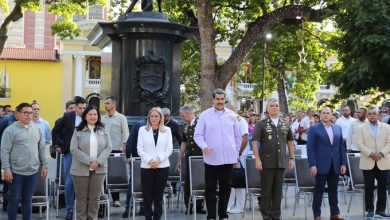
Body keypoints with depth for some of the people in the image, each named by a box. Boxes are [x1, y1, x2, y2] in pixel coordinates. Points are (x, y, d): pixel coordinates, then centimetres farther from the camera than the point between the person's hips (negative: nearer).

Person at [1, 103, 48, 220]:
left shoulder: (36, 129, 7)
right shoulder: (10, 130, -7)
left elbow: (41, 149, 12)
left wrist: (44, 165, 8)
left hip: (33, 172, 4)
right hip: (16, 172, -4)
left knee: (27, 200, 13)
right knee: (14, 200, 5)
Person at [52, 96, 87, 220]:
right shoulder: (68, 116, 1)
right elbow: (55, 131, 12)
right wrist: (57, 146, 7)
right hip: (69, 153, 1)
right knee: (69, 183, 2)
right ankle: (69, 209, 14)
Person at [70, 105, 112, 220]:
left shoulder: (103, 130, 8)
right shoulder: (78, 131, 0)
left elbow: (108, 148, 2)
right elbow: (74, 149, -8)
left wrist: (98, 161, -12)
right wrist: (89, 161, -15)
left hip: (99, 169, 2)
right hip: (81, 169, -2)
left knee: (95, 197, 7)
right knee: (81, 197, 5)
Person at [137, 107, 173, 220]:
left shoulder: (167, 130, 8)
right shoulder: (142, 130, 7)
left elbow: (169, 149, 2)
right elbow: (140, 149, 2)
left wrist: (158, 159, -12)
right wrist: (149, 160, -12)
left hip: (162, 166, 0)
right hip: (146, 167, 0)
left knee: (159, 195, 5)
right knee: (147, 195, 0)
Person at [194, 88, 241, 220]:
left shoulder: (231, 115, 7)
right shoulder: (205, 115, 0)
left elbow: (237, 136, 14)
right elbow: (197, 135, -2)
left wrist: (236, 153, 13)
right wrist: (204, 146, -20)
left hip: (228, 158, 2)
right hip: (211, 158, -2)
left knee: (225, 187, 9)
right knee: (210, 188, 3)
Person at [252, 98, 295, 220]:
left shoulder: (285, 124, 10)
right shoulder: (261, 124, -2)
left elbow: (290, 141, 16)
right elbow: (255, 142, -6)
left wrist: (291, 158, 10)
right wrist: (257, 159, -14)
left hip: (281, 162, 4)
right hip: (267, 162, -3)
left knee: (278, 189, 9)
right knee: (266, 189, 3)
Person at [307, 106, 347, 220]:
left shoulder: (338, 128, 11)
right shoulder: (314, 128, -3)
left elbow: (341, 147, 12)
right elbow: (310, 148, -7)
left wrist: (343, 163, 5)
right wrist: (312, 165, -14)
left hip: (335, 166, 4)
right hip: (321, 165, -4)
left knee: (333, 190, 10)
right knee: (319, 190, 3)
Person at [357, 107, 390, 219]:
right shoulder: (361, 128, 4)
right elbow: (360, 144, -4)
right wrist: (371, 154, -16)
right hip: (368, 162, -1)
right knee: (369, 187, 1)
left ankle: (381, 210, 13)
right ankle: (370, 210, 9)